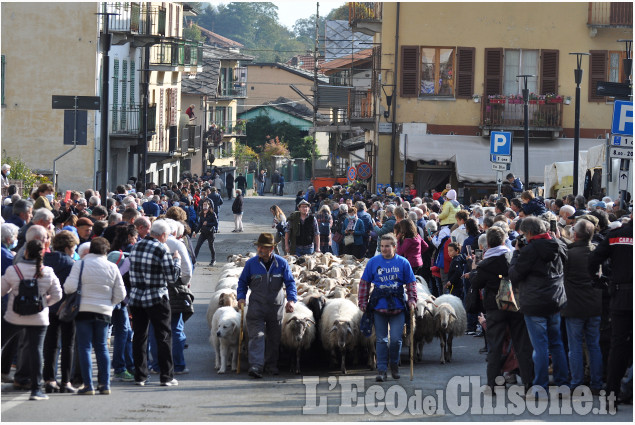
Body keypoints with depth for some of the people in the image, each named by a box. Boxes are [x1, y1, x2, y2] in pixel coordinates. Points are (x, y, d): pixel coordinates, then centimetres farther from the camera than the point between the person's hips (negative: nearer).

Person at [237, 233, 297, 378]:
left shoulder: (281, 263, 0)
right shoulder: (251, 263, 1)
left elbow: (290, 283, 3)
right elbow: (243, 282, 11)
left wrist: (291, 299, -11)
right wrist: (241, 297, -5)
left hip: (276, 306, 1)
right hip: (256, 306, -1)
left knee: (274, 338, 11)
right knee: (257, 336, -14)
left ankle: (271, 365, 26)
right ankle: (256, 366, -22)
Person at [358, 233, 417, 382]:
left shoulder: (403, 263, 4)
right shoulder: (373, 262, 5)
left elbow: (411, 283, 10)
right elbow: (364, 283, 10)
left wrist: (412, 299, -2)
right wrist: (363, 302, 5)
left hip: (398, 307, -1)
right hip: (379, 306, 1)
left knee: (396, 339, -2)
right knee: (381, 340, 3)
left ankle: (394, 364, 21)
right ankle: (381, 369, 7)